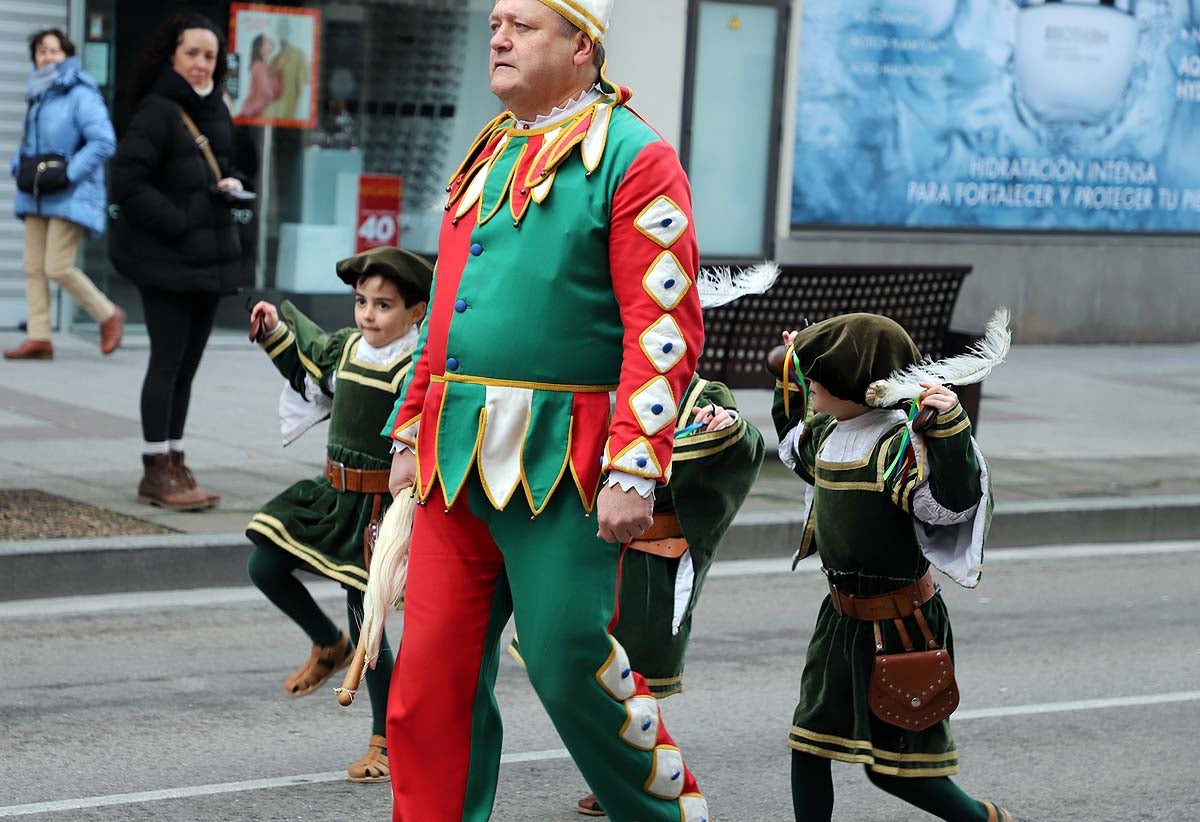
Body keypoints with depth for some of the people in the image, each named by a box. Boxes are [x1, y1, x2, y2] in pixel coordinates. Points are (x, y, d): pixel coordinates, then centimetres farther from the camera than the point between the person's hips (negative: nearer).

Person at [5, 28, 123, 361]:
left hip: (70, 197, -8)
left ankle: (109, 316, 7)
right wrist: (19, 167, 8)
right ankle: (39, 338, 4)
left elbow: (104, 143, -17)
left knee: (58, 268, -11)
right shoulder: (37, 95, 15)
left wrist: (67, 174, -20)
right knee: (34, 268, 3)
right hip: (37, 197, 8)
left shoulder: (81, 95, -10)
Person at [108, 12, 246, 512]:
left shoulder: (216, 112, 12)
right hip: (165, 261, -8)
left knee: (186, 365, 11)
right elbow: (128, 182, -18)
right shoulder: (157, 112, -12)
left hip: (209, 258, 8)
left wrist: (231, 185, 3)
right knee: (168, 362, -6)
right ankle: (157, 473, -1)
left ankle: (174, 463, 18)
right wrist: (179, 224, -19)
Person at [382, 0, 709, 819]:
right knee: (432, 674, 6)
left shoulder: (633, 159, -6)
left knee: (571, 663, -4)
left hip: (558, 466, -7)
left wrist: (634, 473, -19)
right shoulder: (488, 155, 18)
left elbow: (666, 328, -12)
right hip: (457, 465, 7)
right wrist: (411, 435, 20)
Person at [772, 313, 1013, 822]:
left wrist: (950, 427, -43)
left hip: (897, 623, -8)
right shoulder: (827, 433, 6)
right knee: (808, 744, 10)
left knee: (894, 769, 1)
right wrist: (789, 383, 28)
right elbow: (795, 450, 31)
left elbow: (954, 501, -34)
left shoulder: (899, 444, -21)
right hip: (841, 617, 8)